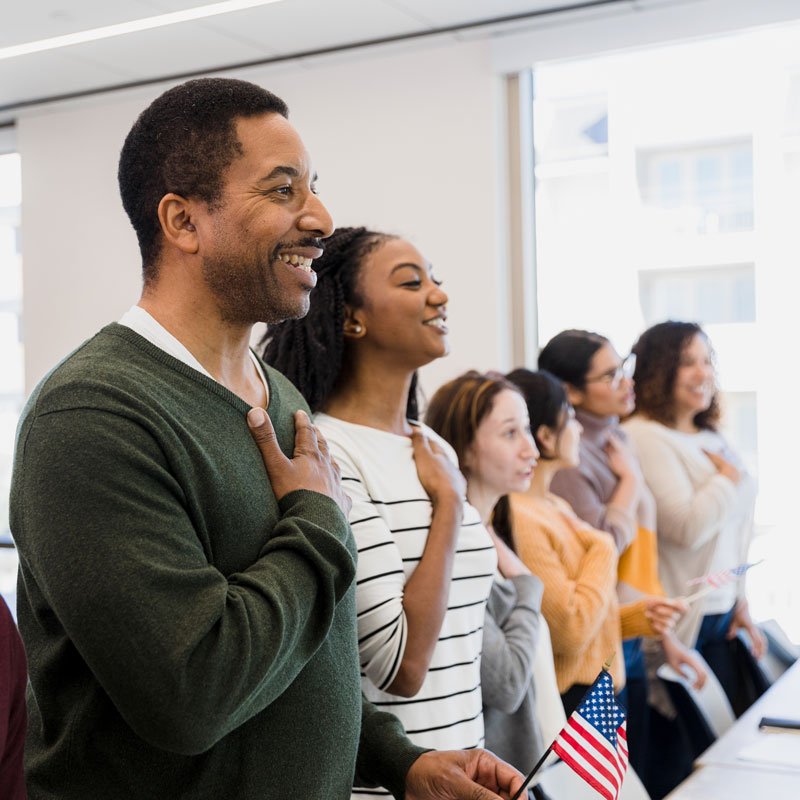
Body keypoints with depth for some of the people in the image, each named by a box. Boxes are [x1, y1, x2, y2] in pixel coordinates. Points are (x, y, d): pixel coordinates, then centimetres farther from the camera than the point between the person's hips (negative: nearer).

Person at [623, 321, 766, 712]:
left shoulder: (710, 439, 13)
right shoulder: (644, 438, -15)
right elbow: (688, 528, -23)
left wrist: (739, 602, 16)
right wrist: (730, 478, -9)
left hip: (720, 616, 8)